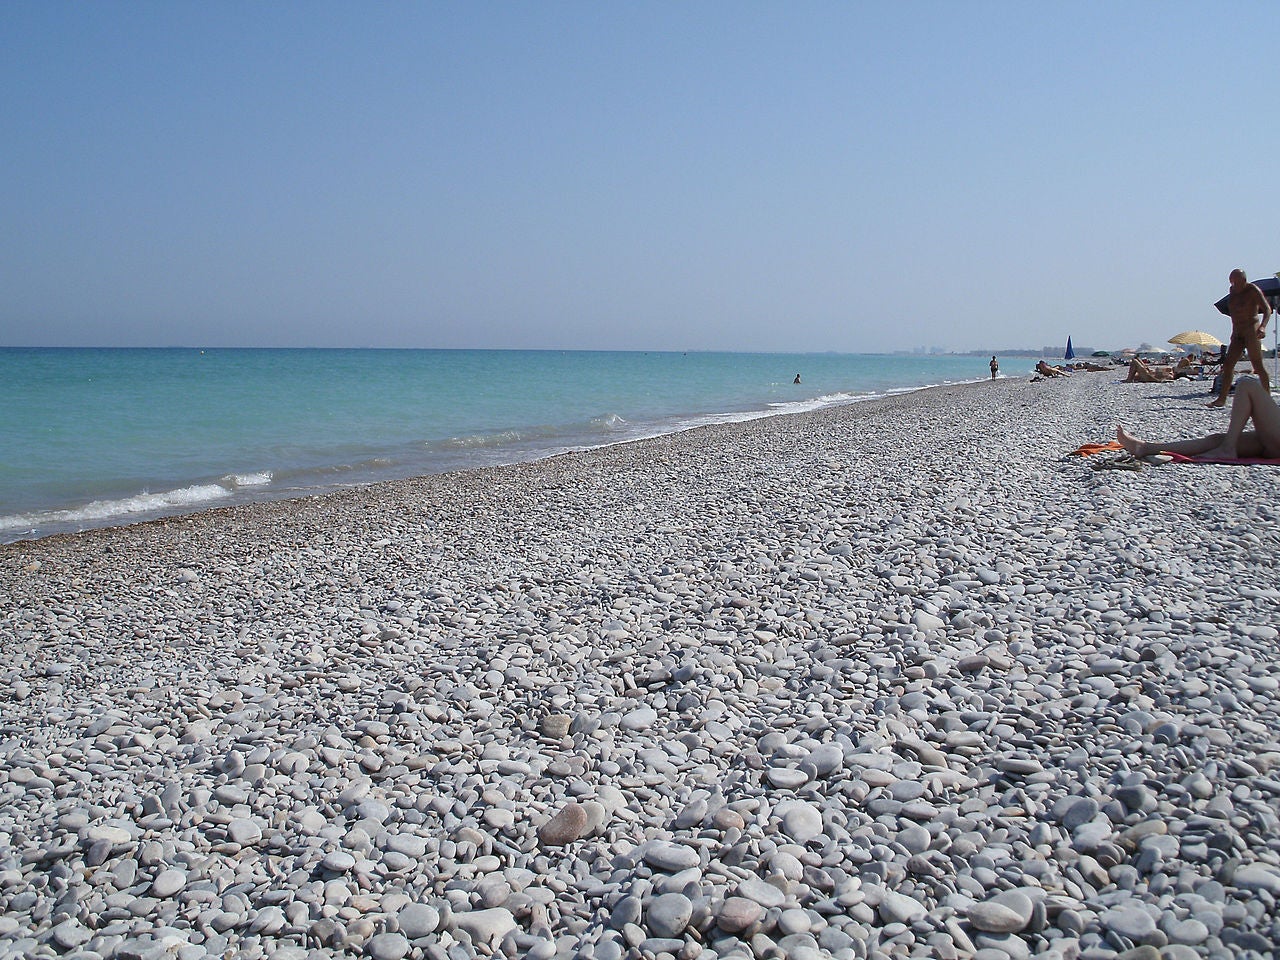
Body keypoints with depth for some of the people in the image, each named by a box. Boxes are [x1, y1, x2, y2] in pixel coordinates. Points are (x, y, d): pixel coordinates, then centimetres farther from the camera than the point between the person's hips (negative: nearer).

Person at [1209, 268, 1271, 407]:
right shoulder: (1233, 291, 12)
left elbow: (1267, 309, -14)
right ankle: (1222, 398, -1)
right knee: (1227, 364, -1)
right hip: (1237, 334, 7)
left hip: (1252, 332, -7)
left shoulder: (1253, 290, -8)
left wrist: (1263, 326, -30)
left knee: (1258, 366, -7)